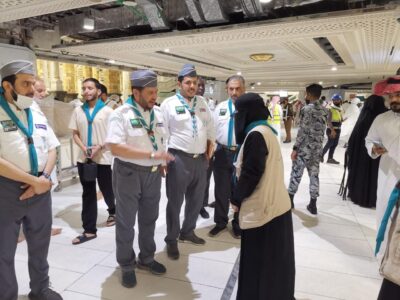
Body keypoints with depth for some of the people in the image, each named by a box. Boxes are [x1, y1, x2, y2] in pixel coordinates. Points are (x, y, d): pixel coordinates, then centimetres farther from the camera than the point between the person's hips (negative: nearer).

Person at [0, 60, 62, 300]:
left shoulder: (38, 115, 9)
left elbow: (52, 149, 9)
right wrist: (34, 180, -17)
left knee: (40, 244, 18)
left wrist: (43, 178, -7)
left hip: (40, 188, 6)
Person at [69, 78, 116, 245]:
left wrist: (100, 146, -18)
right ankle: (89, 230, 16)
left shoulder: (107, 111, -5)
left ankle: (113, 211, 42)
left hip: (104, 158, -3)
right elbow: (75, 134, 9)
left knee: (107, 190, 10)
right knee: (88, 194, 7)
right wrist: (83, 147, -9)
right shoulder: (78, 111, 6)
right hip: (84, 159, 3)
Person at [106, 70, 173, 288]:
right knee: (126, 221, 8)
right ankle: (127, 266, 28)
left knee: (149, 218, 18)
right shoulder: (121, 114, -15)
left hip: (153, 173, 6)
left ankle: (146, 258, 38)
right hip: (128, 173, -5)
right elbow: (116, 148, -25)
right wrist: (152, 154, -27)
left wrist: (162, 162, 4)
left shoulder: (157, 113, 5)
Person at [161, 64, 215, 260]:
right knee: (175, 201, 5)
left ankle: (188, 232, 39)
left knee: (196, 200, 17)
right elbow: (163, 132, -8)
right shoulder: (169, 104, -6)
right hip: (179, 159, -6)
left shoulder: (202, 103, 12)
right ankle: (171, 240, 24)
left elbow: (210, 126, 20)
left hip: (201, 158, 6)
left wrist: (211, 143, 11)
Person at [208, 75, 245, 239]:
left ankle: (238, 224, 31)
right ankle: (220, 221, 32)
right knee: (221, 190, 13)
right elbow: (213, 129, 8)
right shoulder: (220, 107, 7)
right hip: (222, 153, 3)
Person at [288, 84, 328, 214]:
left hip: (304, 148, -6)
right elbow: (322, 130, 10)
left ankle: (290, 199, 20)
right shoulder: (324, 111, 9)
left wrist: (295, 148, -14)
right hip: (317, 148, 6)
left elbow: (302, 131, -17)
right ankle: (313, 204, 16)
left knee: (296, 174, 7)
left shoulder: (307, 109, -14)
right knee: (314, 175, 10)